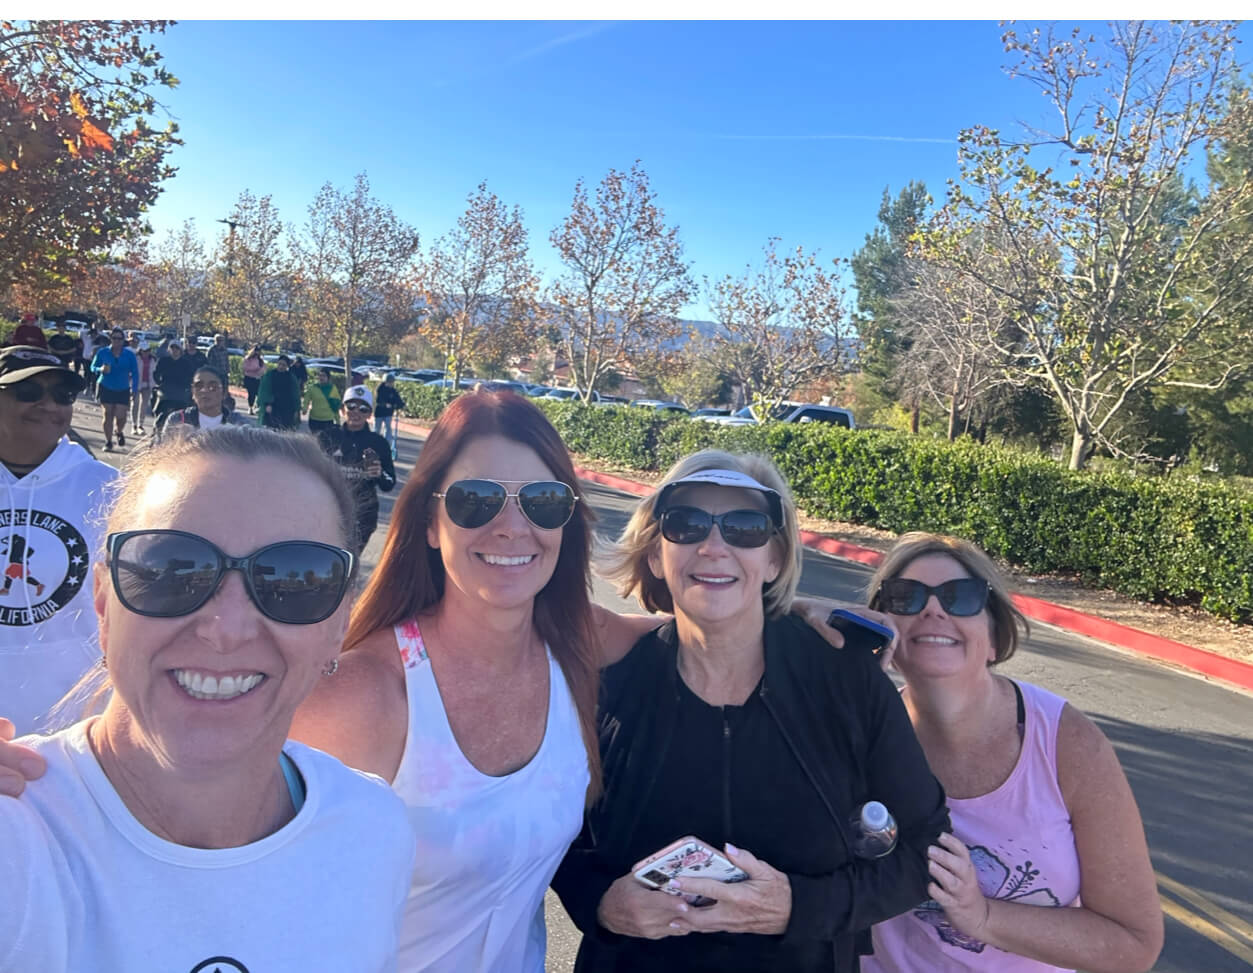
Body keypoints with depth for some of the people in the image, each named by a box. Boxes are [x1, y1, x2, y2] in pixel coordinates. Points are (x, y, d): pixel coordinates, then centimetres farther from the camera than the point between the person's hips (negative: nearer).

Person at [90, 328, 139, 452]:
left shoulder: (129, 354, 0)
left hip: (123, 390, 0)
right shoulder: (102, 352, 0)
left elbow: (135, 372, 3)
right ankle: (108, 442, 7)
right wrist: (101, 369, -16)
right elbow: (93, 367, 7)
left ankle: (120, 433, 27)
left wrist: (135, 389, -4)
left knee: (121, 416, -7)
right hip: (106, 388, 0)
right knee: (108, 415, -3)